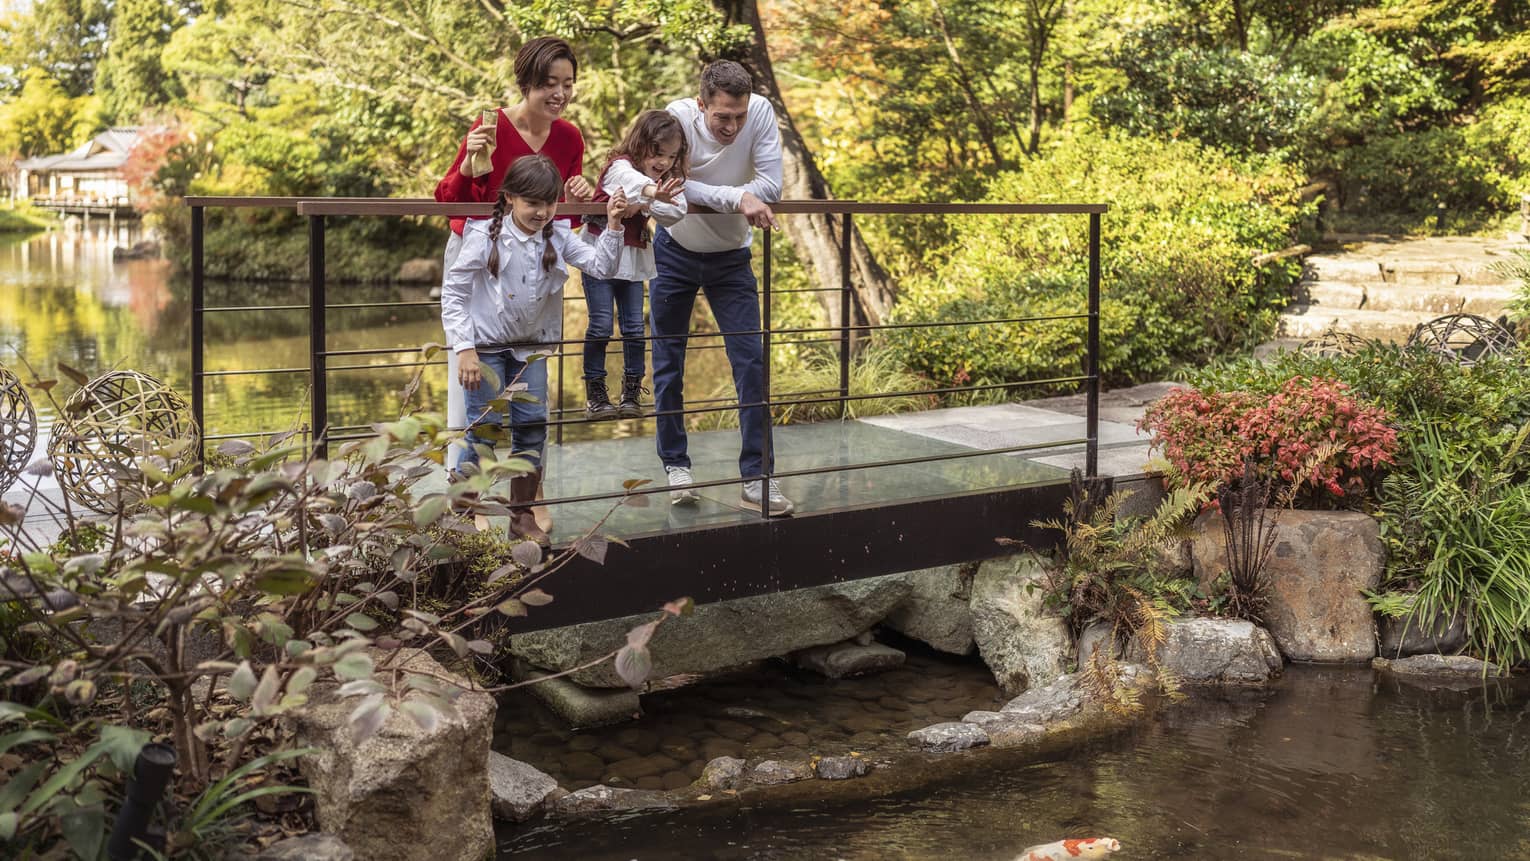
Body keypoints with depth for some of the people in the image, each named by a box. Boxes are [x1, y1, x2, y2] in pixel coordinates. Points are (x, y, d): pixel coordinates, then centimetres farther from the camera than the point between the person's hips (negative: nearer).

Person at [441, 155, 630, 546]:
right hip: (486, 347, -4)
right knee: (485, 430, -6)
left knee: (533, 426, 4)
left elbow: (602, 267, -7)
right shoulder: (485, 238, -16)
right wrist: (464, 349, -18)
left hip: (531, 346, 4)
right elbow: (453, 292, -13)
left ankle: (522, 514, 17)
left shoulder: (557, 238, -3)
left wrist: (614, 227, -21)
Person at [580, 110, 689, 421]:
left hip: (633, 259, 6)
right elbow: (631, 180, -42)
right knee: (601, 326, -7)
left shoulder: (668, 179, 4)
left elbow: (676, 212, -11)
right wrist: (652, 191, -64)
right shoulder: (619, 166, -16)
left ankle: (632, 393, 13)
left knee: (635, 327, 3)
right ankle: (594, 393, 3)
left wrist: (649, 205, -28)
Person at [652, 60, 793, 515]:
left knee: (752, 361, -5)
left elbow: (771, 189, -24)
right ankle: (675, 464, 21)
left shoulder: (761, 113, -20)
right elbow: (677, 189, -31)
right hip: (674, 254, -1)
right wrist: (738, 197, -38)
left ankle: (757, 476, 0)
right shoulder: (678, 118, -23)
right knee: (669, 362, 6)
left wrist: (706, 197, -28)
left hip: (731, 259, 1)